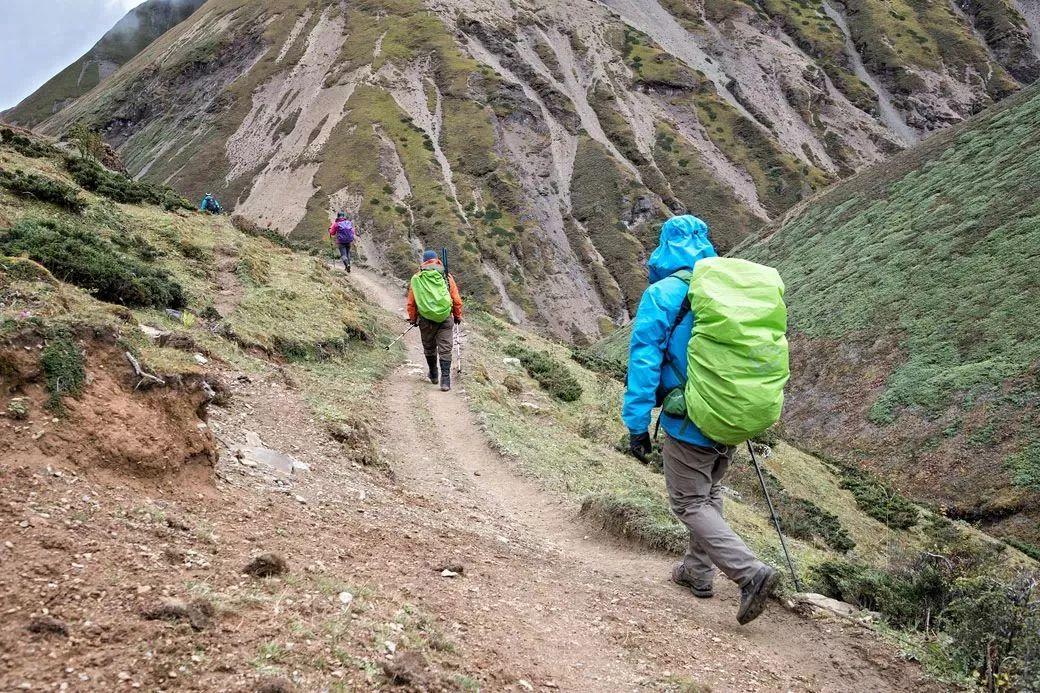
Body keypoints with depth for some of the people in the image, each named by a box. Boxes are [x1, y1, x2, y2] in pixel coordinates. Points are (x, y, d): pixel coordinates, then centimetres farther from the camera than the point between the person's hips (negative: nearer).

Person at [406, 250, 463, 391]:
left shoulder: (416, 279, 1)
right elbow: (457, 301, 2)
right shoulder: (447, 277, 0)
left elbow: (411, 303, 4)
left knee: (429, 348, 19)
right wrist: (458, 316, 16)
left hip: (425, 320, 1)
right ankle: (445, 379, -6)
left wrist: (413, 318, 18)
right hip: (445, 319, -1)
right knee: (445, 349, 2)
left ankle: (433, 375, 34)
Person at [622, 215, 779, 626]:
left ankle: (750, 572, -10)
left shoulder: (663, 294, -12)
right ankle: (698, 570, 34)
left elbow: (644, 360, -16)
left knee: (690, 503, 4)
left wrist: (637, 424, -12)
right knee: (710, 493, 23)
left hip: (690, 422, -6)